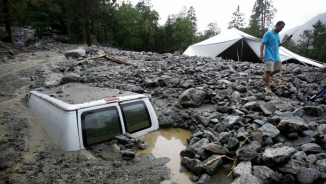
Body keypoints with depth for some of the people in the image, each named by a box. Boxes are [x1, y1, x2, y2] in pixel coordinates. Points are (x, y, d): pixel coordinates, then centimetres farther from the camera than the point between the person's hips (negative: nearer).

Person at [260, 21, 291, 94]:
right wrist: (261, 54, -23)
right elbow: (262, 44, -15)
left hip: (276, 56, 9)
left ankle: (265, 77, 28)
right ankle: (268, 87, -1)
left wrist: (286, 40, 9)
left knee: (278, 69, 11)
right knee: (268, 71, -8)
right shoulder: (268, 33, -10)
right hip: (269, 56, -8)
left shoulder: (277, 35, 14)